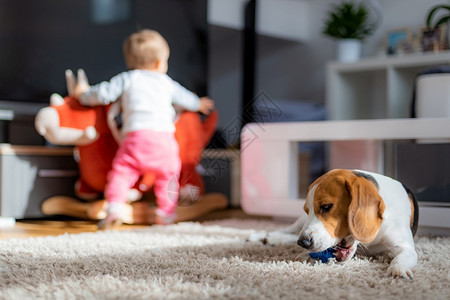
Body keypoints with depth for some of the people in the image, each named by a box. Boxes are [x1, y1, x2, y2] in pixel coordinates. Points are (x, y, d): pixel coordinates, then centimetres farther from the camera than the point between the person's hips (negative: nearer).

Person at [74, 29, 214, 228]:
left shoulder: (126, 79, 17)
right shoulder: (166, 82, 26)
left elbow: (103, 94, 9)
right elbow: (184, 97, 41)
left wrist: (84, 94, 30)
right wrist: (198, 104, 63)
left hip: (135, 134, -2)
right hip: (164, 136, 2)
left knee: (122, 172, -3)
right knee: (167, 174, 16)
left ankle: (115, 208, -19)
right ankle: (165, 212, 15)